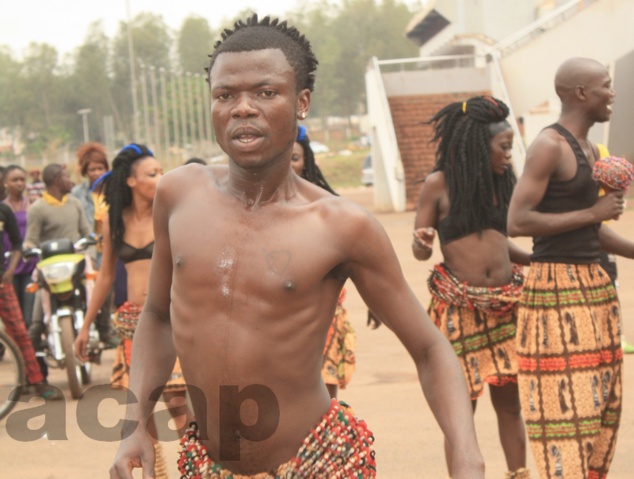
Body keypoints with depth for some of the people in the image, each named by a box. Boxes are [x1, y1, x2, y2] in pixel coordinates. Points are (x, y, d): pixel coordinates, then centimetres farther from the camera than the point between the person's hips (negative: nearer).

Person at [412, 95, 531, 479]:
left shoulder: (501, 182, 10)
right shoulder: (439, 184, -4)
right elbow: (420, 252, -1)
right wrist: (422, 242, -23)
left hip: (505, 304, 4)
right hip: (460, 307, -4)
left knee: (509, 401, 6)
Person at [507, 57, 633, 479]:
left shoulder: (591, 150, 15)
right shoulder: (549, 146, -13)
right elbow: (517, 223, -21)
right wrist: (592, 213, -17)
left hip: (595, 285, 9)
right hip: (558, 286, -9)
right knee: (567, 405, -8)